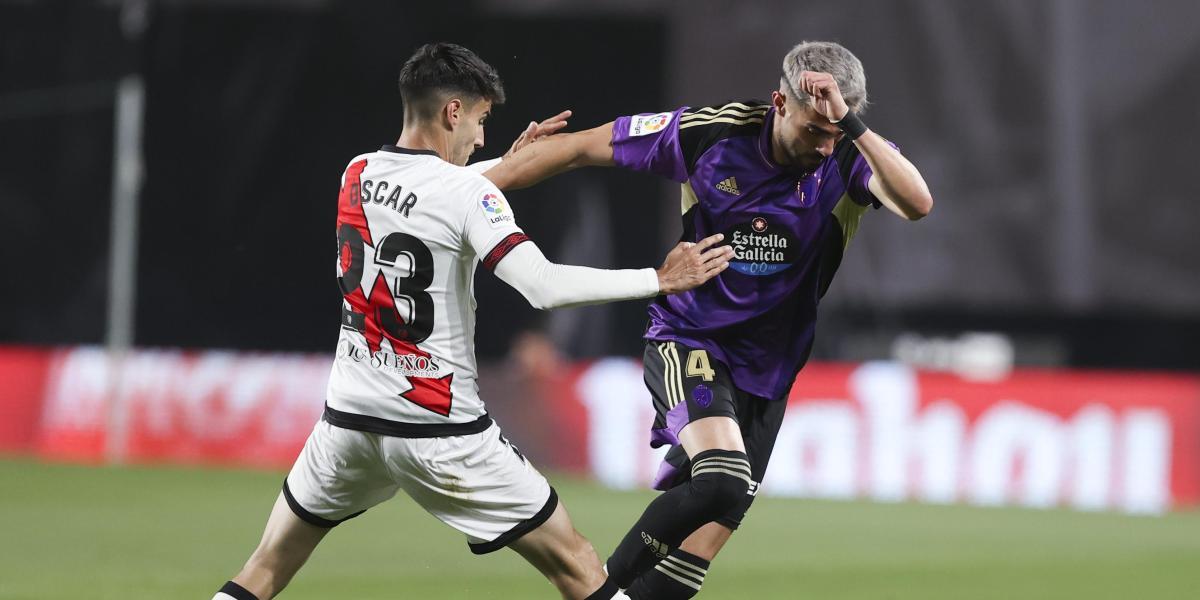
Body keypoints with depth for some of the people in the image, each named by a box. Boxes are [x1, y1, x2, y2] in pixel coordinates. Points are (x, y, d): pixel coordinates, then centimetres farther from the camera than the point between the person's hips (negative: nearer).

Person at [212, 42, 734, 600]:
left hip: (350, 414, 6)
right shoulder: (468, 194, -13)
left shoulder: (357, 175, 6)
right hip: (439, 432, -5)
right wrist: (661, 280, -18)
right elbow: (545, 287, -23)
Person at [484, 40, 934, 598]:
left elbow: (917, 203, -34)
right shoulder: (710, 133, -16)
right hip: (688, 342, -3)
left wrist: (850, 123, -39)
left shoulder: (853, 155, -13)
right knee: (723, 483, -27)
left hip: (765, 372, 3)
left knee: (706, 535, 1)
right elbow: (580, 147, -5)